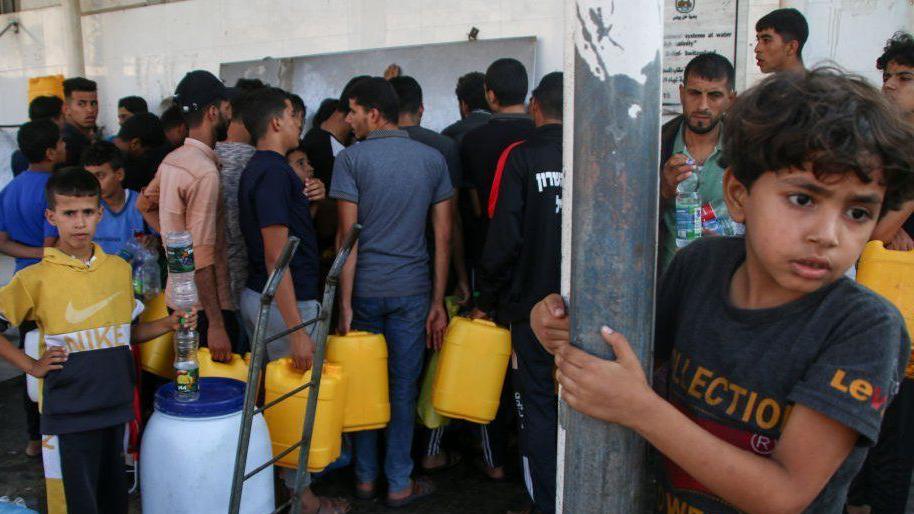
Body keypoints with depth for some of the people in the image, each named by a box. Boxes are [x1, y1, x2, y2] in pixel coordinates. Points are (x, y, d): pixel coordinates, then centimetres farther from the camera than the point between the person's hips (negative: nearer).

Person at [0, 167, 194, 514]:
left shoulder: (119, 269, 5)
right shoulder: (36, 278, -8)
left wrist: (168, 324, -3)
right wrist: (31, 366, -8)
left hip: (117, 405, 4)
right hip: (69, 414, -4)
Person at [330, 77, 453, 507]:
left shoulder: (351, 159, -5)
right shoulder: (433, 159, 4)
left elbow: (347, 236, -10)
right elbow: (443, 236, 2)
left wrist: (345, 303, -6)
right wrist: (438, 302, 6)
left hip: (364, 289, -1)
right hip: (412, 290, 2)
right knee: (403, 387, 10)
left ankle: (365, 477, 26)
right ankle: (399, 484, 19)